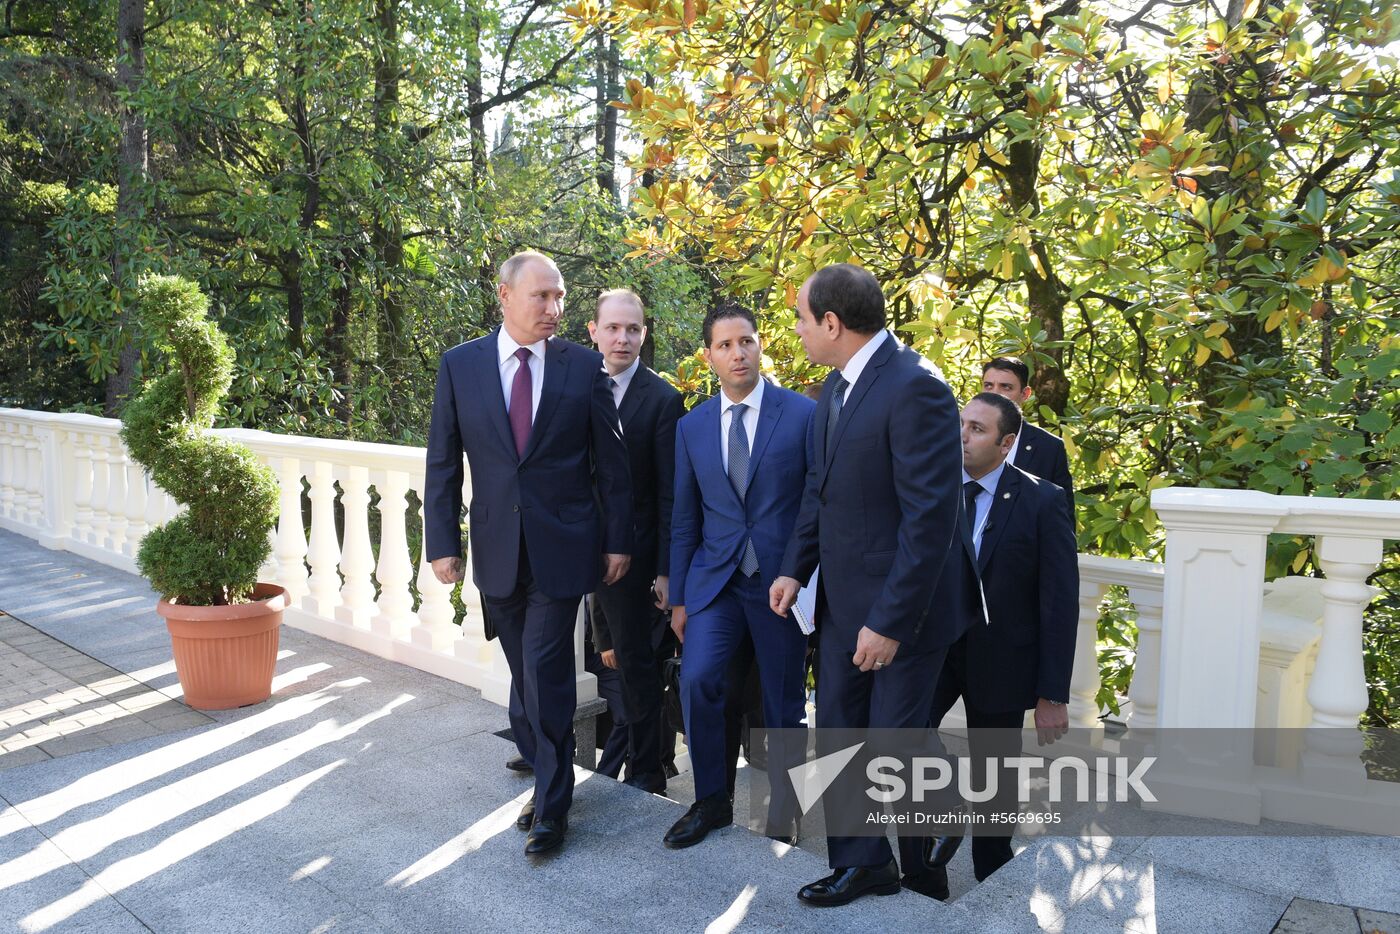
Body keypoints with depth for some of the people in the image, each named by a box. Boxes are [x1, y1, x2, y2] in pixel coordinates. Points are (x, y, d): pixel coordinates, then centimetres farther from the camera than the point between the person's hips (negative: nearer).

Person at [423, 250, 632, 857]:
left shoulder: (583, 367, -2)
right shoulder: (460, 365, 1)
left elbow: (611, 461, 1)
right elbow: (442, 462, 3)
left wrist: (618, 540, 1)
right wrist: (442, 542, -1)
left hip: (561, 548, -2)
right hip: (497, 550, 3)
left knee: (546, 675, -5)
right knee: (526, 675, 15)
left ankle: (552, 805, 12)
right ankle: (548, 778, 37)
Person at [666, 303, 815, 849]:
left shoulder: (803, 414, -4)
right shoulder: (692, 427, 6)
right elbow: (685, 518, 10)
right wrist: (679, 597, 9)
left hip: (782, 579, -2)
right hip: (715, 578, 2)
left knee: (784, 701, 8)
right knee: (697, 680, -14)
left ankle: (783, 805, 31)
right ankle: (711, 800, 8)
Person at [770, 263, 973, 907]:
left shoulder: (915, 389, -21)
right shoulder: (835, 385, 7)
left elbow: (930, 518, -23)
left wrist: (890, 621, -22)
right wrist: (796, 567, 5)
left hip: (900, 608, -8)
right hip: (842, 601, 8)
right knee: (838, 737, 14)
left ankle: (928, 871, 34)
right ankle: (863, 865, 32)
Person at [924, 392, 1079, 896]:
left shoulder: (1041, 501, -10)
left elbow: (1060, 602, -9)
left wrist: (1053, 694, -10)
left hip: (1000, 659, -2)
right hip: (932, 646, 2)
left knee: (994, 782, 12)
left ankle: (992, 882, 36)